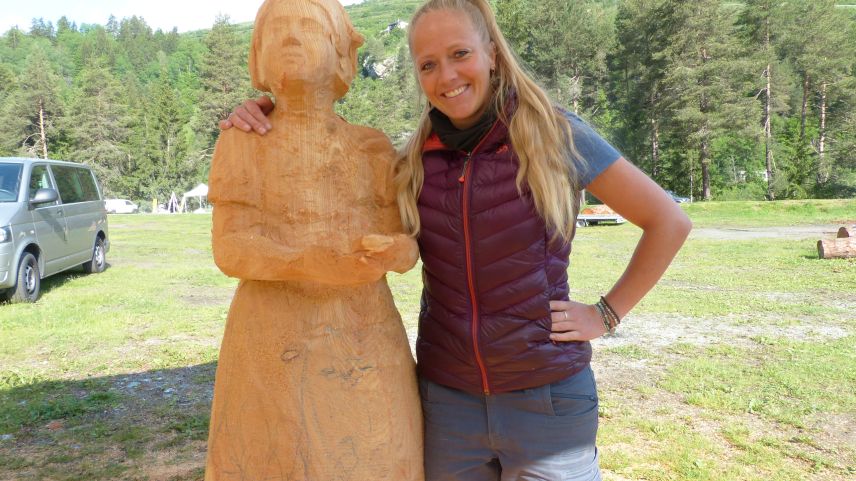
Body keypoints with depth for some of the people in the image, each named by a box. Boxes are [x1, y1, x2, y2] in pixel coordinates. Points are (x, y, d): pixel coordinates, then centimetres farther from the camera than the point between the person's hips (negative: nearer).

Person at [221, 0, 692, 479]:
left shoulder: (555, 134, -8)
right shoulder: (415, 160, 1)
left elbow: (669, 221, -2)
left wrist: (606, 313, -6)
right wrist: (268, 116, -6)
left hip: (547, 398, -3)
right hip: (445, 398, 3)